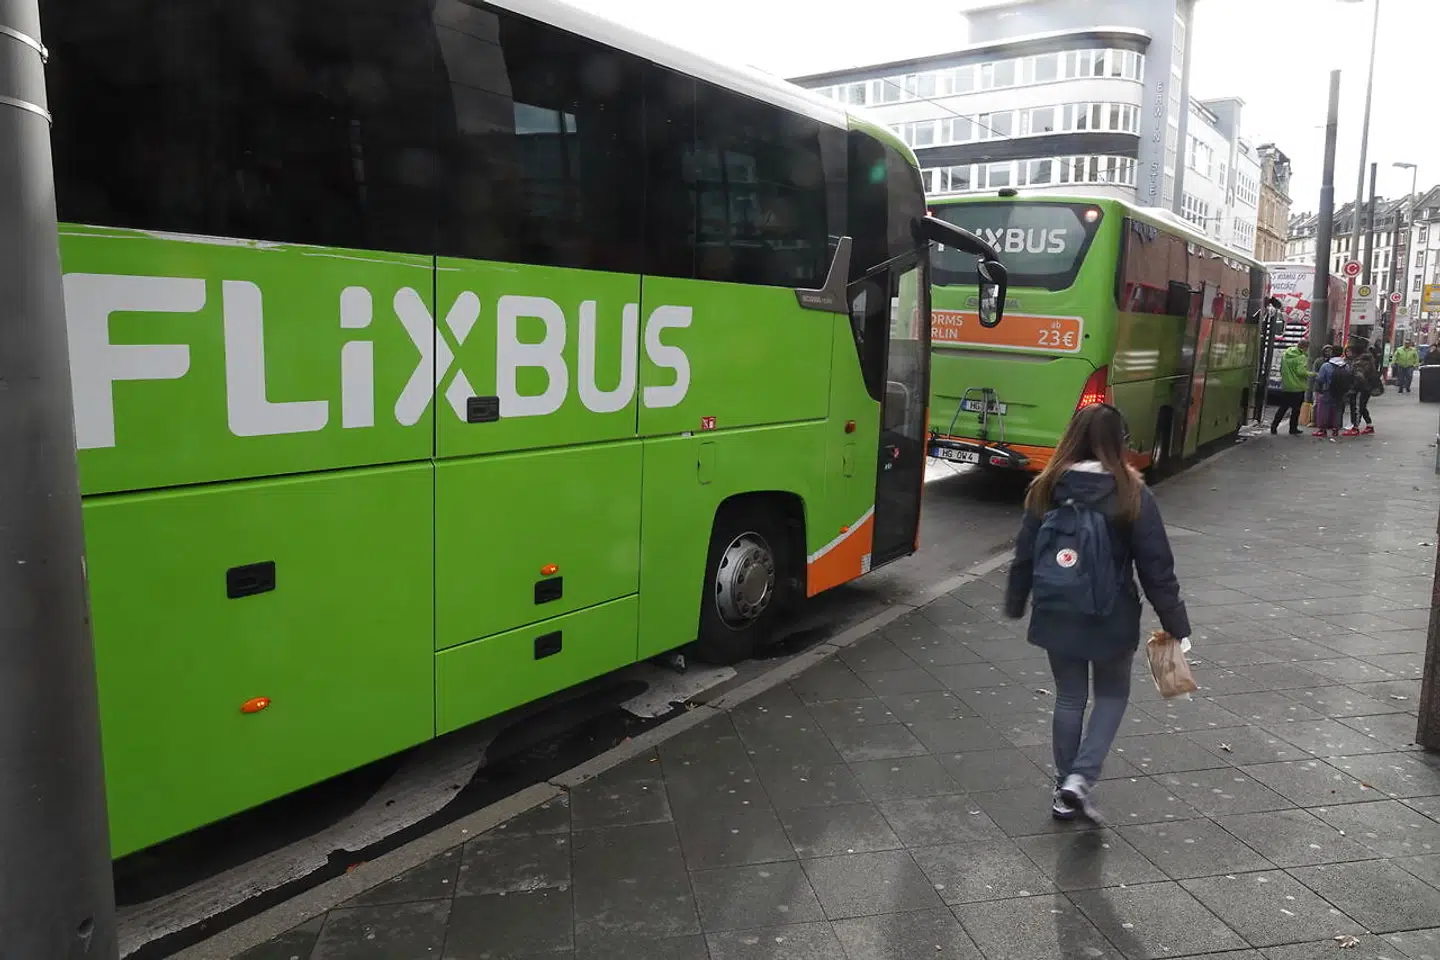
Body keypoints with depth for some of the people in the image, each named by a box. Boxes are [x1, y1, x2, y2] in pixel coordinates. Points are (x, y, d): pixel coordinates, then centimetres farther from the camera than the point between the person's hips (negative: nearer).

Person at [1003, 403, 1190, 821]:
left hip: (1056, 616, 3)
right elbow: (1156, 566, -9)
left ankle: (1065, 792, 23)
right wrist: (1175, 623, 0)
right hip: (1111, 619, -3)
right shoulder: (1131, 495, -12)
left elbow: (1025, 554, 4)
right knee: (1112, 694, 18)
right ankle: (1081, 778, 4)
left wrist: (1015, 604, 18)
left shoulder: (1046, 489, -3)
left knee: (1069, 697, 16)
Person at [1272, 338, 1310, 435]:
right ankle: (1293, 429, 11)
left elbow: (1281, 369, 13)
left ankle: (1273, 427, 9)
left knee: (1282, 408, 13)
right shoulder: (1302, 357, -14)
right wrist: (1310, 374, -8)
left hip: (1285, 387, 6)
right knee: (1296, 409, 6)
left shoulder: (1285, 355, 6)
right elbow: (1301, 371, -23)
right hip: (1297, 388, -5)